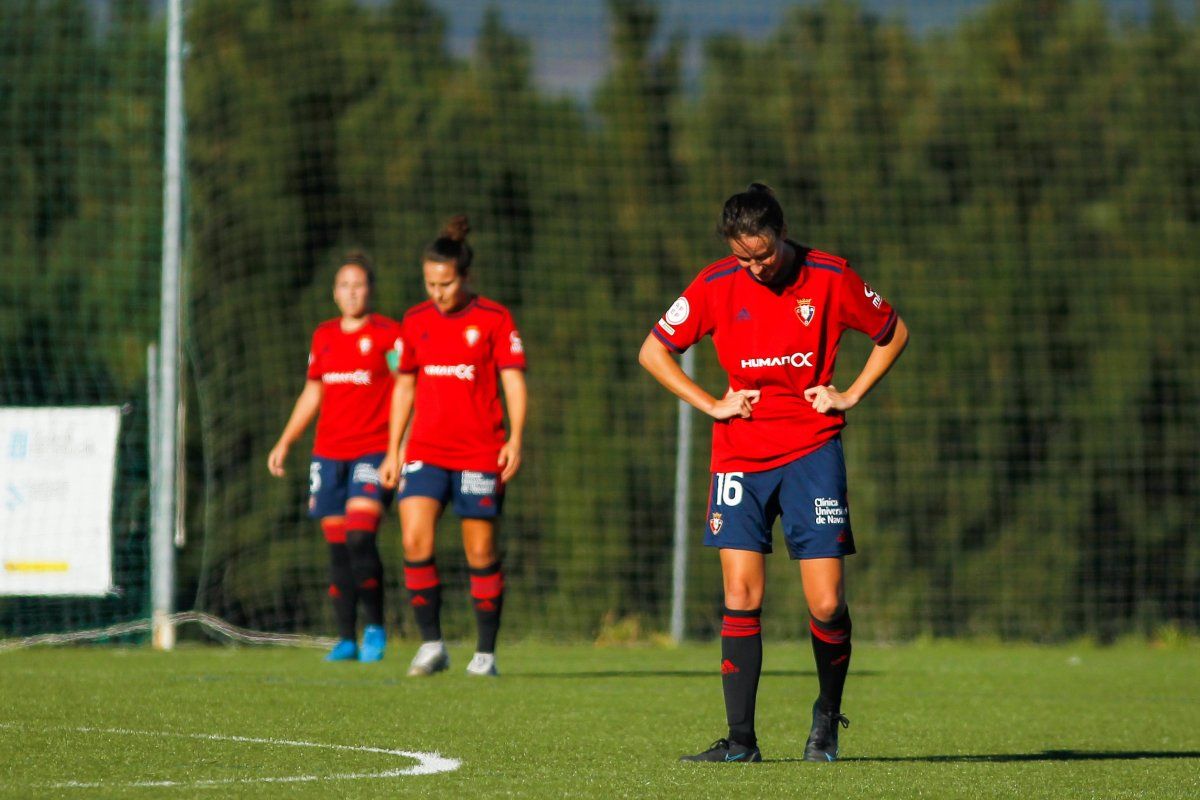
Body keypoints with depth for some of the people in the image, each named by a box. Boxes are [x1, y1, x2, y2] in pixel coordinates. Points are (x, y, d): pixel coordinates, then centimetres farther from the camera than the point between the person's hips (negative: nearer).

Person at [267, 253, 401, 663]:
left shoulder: (387, 333, -1)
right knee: (338, 546, 2)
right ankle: (346, 639, 7)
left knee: (360, 536, -19)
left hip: (373, 451, -5)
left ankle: (375, 627, -5)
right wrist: (284, 443, 19)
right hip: (328, 453, 5)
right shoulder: (324, 336, 14)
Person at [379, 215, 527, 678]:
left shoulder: (494, 319, -2)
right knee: (414, 540, -14)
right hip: (425, 451, 3)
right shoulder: (415, 322, 9)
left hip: (480, 454, -3)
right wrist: (393, 450, 15)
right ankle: (431, 644, -5)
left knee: (481, 552, 1)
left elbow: (513, 381, -3)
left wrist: (515, 439, -16)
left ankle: (486, 653, 12)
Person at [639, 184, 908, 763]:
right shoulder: (716, 285, -2)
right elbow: (653, 351, 8)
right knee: (742, 598, -8)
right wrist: (712, 404, 0)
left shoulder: (829, 277, -4)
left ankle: (828, 715, 19)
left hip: (813, 450, -1)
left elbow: (893, 333, 11)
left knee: (827, 605, -7)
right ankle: (740, 740, -3)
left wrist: (849, 395, 2)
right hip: (740, 454, 1)